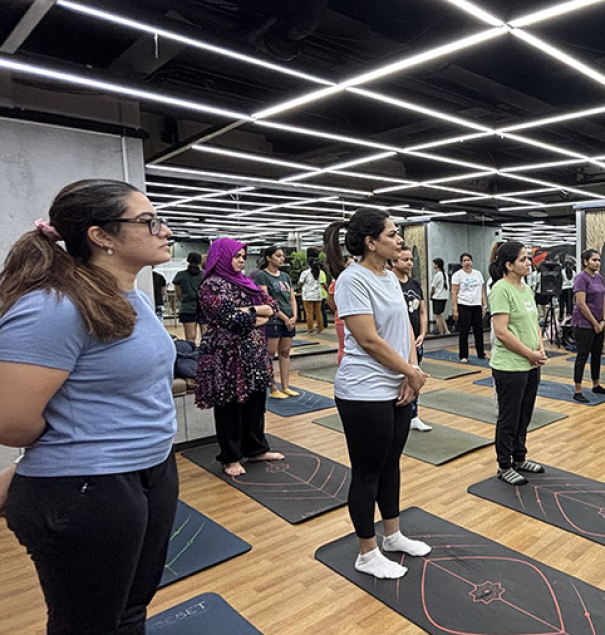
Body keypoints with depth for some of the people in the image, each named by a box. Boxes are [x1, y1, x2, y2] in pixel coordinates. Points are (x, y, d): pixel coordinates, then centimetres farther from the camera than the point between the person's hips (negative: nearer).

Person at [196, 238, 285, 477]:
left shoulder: (245, 281, 13)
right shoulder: (212, 285, -10)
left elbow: (272, 305, 5)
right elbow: (232, 317, -21)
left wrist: (249, 310, -12)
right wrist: (259, 314, -7)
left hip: (254, 353, 7)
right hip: (228, 356, -7)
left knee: (255, 402, 14)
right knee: (230, 406, 5)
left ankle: (256, 449, 30)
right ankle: (231, 458, 20)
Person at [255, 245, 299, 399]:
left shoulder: (285, 276, 14)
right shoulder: (262, 275, -6)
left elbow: (292, 298, 14)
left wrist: (294, 317, -2)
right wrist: (284, 318, -13)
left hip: (289, 321, 7)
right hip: (272, 320, -7)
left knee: (285, 353, 10)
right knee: (270, 355, -2)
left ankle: (285, 387, 16)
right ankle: (272, 389, 4)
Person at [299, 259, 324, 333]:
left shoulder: (305, 272, -8)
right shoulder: (319, 272, 5)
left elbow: (300, 283, -6)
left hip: (308, 296, -4)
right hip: (318, 295, 4)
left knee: (309, 313, -1)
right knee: (318, 312, 9)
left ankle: (310, 329, 1)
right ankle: (320, 328, 12)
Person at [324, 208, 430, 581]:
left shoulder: (390, 278, 9)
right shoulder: (353, 279, -17)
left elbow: (406, 328, 10)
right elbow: (369, 341, -21)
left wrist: (412, 371, -5)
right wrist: (413, 373, -12)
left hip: (398, 390, 9)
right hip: (366, 395, -8)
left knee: (391, 465, 21)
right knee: (367, 473, 7)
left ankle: (393, 536, 40)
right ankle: (368, 554, 25)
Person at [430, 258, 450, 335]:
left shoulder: (437, 275, -13)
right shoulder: (445, 274, 10)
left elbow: (433, 288, -8)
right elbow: (444, 286, 13)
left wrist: (431, 297, 8)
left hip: (437, 297, -8)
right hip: (445, 297, 8)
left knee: (437, 316, 0)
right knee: (440, 316, 17)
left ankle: (441, 334, 3)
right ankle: (446, 331, 10)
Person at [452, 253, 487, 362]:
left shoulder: (478, 274, 12)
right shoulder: (458, 275, -1)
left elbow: (482, 291, 13)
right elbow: (454, 293, -6)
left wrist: (484, 306, 6)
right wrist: (455, 309, -12)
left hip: (477, 306, 4)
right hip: (463, 306, -4)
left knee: (479, 330, 8)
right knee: (464, 332, -2)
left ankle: (481, 354, 20)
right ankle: (463, 356, 6)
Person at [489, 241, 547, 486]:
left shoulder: (526, 288, 10)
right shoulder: (501, 289, -17)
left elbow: (534, 322, 16)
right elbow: (501, 332, -23)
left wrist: (540, 349, 0)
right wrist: (530, 354, -16)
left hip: (531, 366, 8)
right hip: (510, 367, -8)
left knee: (524, 416, 20)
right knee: (509, 418, 5)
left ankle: (519, 458, 37)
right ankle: (504, 467, 21)